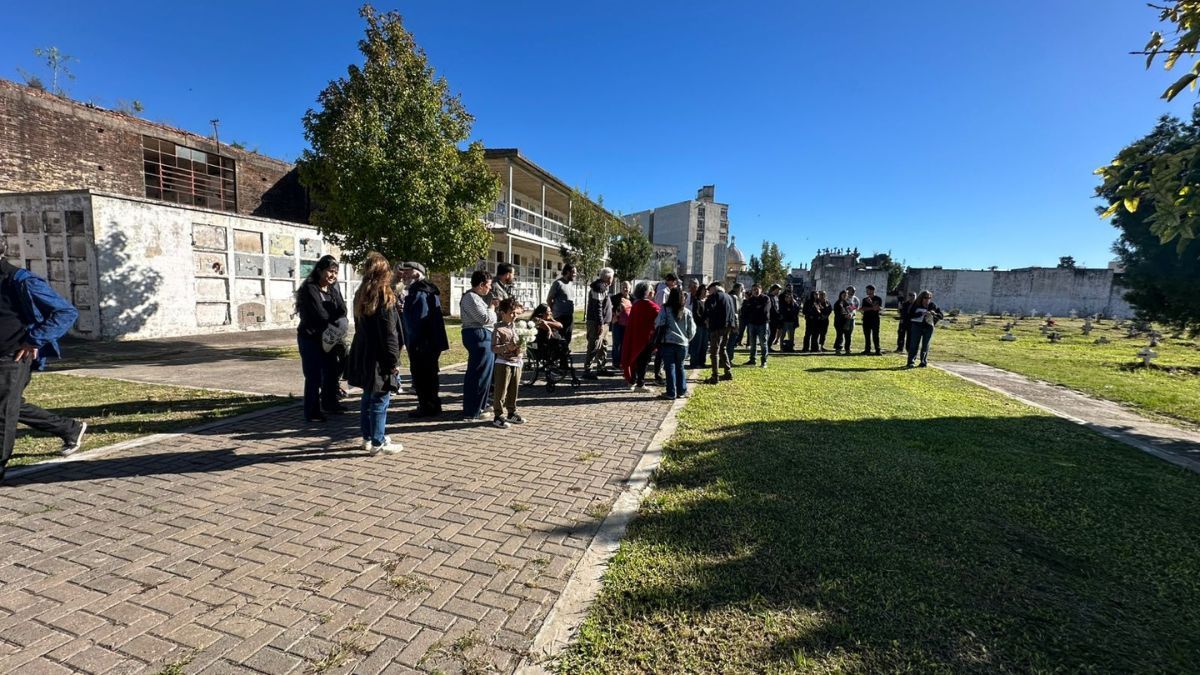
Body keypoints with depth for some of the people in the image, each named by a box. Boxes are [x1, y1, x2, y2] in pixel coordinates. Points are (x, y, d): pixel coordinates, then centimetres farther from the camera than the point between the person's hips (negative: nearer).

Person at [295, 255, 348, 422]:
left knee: (332, 371, 14)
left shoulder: (333, 288, 7)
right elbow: (321, 316, -19)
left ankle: (329, 402, 32)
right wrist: (337, 322, -6)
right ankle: (311, 412, 5)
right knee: (314, 376, -5)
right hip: (310, 338, -7)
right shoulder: (310, 289, -14)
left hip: (328, 338, 7)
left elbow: (342, 312, 0)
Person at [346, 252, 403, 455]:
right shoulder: (385, 296, -14)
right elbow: (389, 333, -17)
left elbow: (359, 326, 16)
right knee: (380, 400, -1)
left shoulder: (361, 296, 10)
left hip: (363, 354, 8)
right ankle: (378, 443, 5)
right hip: (379, 357, -8)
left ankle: (368, 438, 27)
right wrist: (394, 361, -13)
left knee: (368, 397, 16)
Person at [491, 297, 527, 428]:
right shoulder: (499, 330, -11)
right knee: (501, 391, -1)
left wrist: (521, 349, -3)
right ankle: (498, 416, 7)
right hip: (503, 363, -7)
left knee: (514, 390, 15)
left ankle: (512, 413, 27)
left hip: (516, 363, 7)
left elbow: (521, 343, 19)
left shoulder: (516, 328, 10)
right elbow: (494, 348, -15)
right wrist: (507, 347, -26)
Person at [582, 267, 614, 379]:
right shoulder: (599, 287, -14)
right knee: (594, 347, -9)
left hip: (604, 322, 10)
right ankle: (587, 371, -6)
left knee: (603, 346, 16)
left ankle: (601, 368, 25)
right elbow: (597, 307, -21)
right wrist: (600, 323, -23)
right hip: (597, 322, -10)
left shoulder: (603, 287, 18)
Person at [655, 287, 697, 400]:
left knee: (670, 367, 3)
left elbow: (658, 325, -4)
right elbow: (692, 329, 7)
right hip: (682, 343, 3)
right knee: (680, 367, 16)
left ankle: (671, 393, 4)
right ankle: (682, 390, 20)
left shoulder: (665, 309, -6)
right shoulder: (687, 312, 4)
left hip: (668, 343, -3)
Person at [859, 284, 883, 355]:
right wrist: (872, 308, -13)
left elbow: (880, 308, -11)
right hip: (866, 319, 4)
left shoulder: (878, 299, 2)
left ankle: (877, 350, -4)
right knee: (867, 335, 6)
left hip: (875, 319, -4)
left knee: (875, 335, -6)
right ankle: (867, 349, 12)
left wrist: (871, 303, -19)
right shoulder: (865, 299, 13)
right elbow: (863, 308, 0)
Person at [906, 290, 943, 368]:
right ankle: (911, 362, -2)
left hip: (928, 327, 2)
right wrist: (922, 313, -23)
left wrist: (935, 314, -12)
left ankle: (924, 362, 13)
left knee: (925, 345, 5)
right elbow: (911, 314, -13)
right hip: (917, 326, -2)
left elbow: (940, 315, 9)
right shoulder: (916, 304, -2)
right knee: (914, 344, -4)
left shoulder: (932, 305, 6)